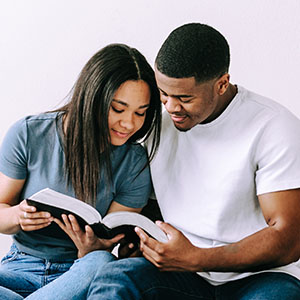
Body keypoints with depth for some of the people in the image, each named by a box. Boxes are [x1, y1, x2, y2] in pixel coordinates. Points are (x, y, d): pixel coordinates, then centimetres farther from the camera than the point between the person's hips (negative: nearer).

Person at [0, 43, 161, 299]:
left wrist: (89, 248, -30)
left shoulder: (134, 165, -7)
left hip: (80, 270, 0)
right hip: (21, 265, 0)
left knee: (100, 263, -38)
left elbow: (106, 244, -5)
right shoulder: (28, 135, -7)